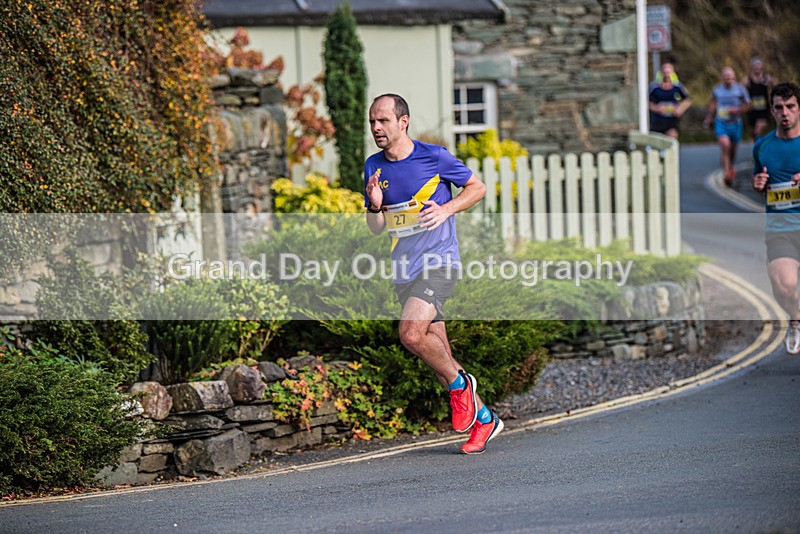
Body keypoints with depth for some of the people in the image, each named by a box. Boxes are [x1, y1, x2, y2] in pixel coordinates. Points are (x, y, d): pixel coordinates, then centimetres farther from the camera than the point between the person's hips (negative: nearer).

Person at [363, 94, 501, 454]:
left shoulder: (433, 156, -6)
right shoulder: (373, 167, 8)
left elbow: (478, 188, 4)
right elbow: (377, 228, 13)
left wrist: (447, 209, -12)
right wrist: (375, 206, -9)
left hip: (438, 261, -6)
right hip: (404, 269, 6)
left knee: (411, 334, -25)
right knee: (436, 352, 6)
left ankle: (459, 383, 0)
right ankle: (484, 419, 19)